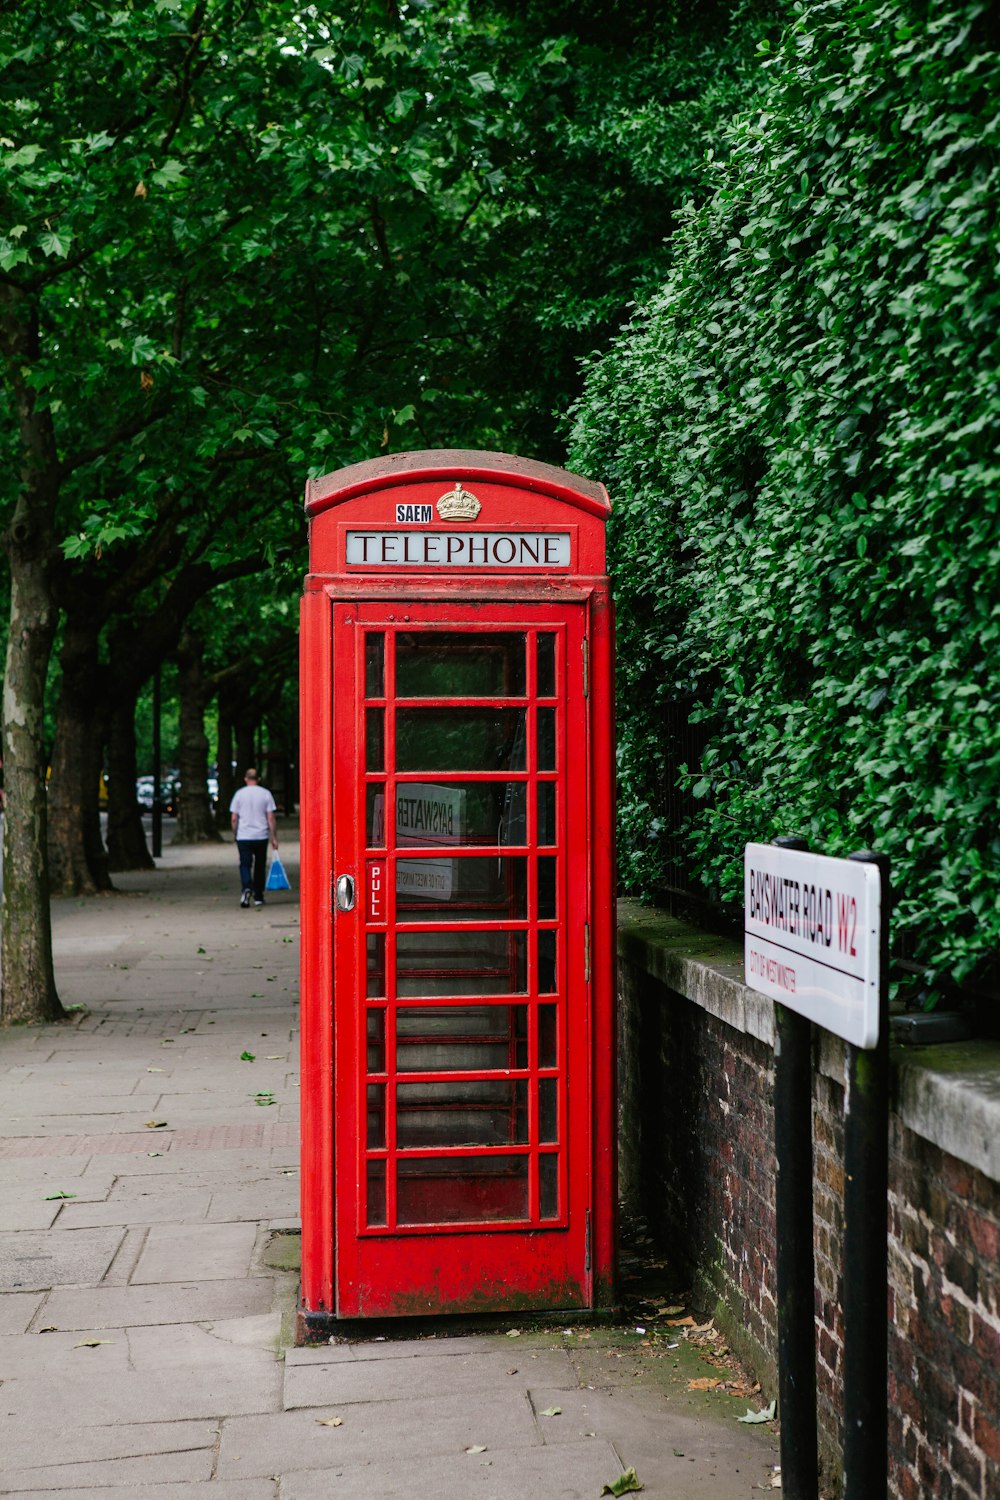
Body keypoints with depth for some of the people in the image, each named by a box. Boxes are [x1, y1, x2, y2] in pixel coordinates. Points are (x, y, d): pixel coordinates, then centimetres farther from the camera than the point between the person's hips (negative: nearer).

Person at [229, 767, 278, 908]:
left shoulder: (239, 794, 0)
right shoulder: (265, 794, 0)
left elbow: (234, 818, 0)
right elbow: (271, 818, -3)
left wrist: (234, 835, 13)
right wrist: (274, 837, 2)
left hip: (243, 837, -1)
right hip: (261, 836, 1)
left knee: (245, 865, 0)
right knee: (260, 866, 12)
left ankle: (246, 888, -27)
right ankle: (258, 897, 15)